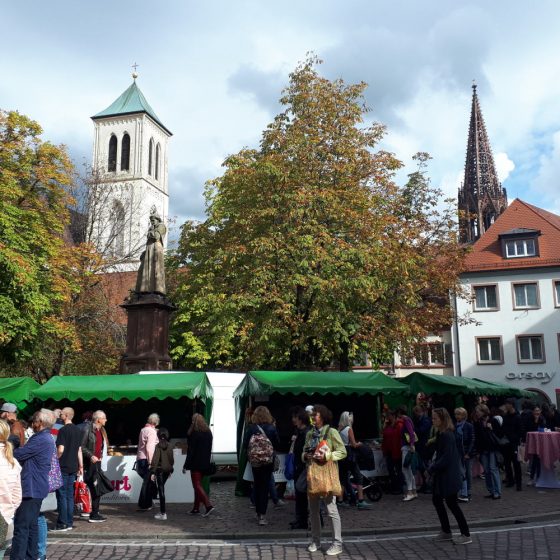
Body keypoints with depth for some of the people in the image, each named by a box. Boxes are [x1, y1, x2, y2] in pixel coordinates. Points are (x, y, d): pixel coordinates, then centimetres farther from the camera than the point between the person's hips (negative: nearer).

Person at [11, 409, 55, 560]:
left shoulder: (40, 440, -19)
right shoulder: (47, 438, 15)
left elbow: (18, 454, -19)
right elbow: (27, 454, 15)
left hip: (31, 488, -10)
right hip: (38, 487, 10)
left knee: (21, 526, -6)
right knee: (32, 524, 16)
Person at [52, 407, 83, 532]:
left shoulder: (63, 430, -12)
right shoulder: (77, 430, 10)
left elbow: (60, 450, -19)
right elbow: (79, 450, 13)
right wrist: (81, 466, 16)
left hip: (63, 467, -7)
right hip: (73, 467, 7)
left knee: (62, 495, -1)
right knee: (70, 495, 11)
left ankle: (62, 524, 2)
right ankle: (69, 523, 14)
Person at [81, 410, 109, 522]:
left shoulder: (101, 431, 14)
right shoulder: (89, 430, -12)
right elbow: (82, 447, -14)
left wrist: (101, 456, 12)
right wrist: (91, 456, -21)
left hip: (97, 462, 8)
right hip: (90, 463, -8)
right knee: (94, 489, -6)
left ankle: (95, 513, 18)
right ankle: (94, 515, 2)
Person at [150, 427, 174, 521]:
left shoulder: (158, 446, -11)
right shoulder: (169, 446, 4)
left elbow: (155, 459, -15)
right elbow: (172, 459, 10)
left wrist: (153, 472, -13)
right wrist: (170, 469, 22)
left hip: (160, 470, -5)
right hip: (167, 470, 5)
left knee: (161, 490, -3)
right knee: (161, 489, 21)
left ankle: (163, 514, -4)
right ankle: (162, 511, 28)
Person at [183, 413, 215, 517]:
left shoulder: (194, 433, -14)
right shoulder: (208, 433, 8)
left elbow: (191, 451, -15)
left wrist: (186, 465, -10)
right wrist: (207, 462, 18)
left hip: (196, 464, -8)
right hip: (205, 464, 8)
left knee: (197, 485, -4)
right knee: (198, 485, 16)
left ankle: (208, 506, -16)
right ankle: (196, 508, 22)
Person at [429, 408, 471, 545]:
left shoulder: (447, 435, -21)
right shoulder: (441, 434, 9)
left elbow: (446, 457, -24)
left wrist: (433, 467, -16)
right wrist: (434, 465, 3)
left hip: (449, 475, -10)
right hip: (442, 474, 10)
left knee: (451, 503, -1)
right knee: (436, 500, 14)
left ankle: (466, 535, 9)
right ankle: (446, 532, 25)